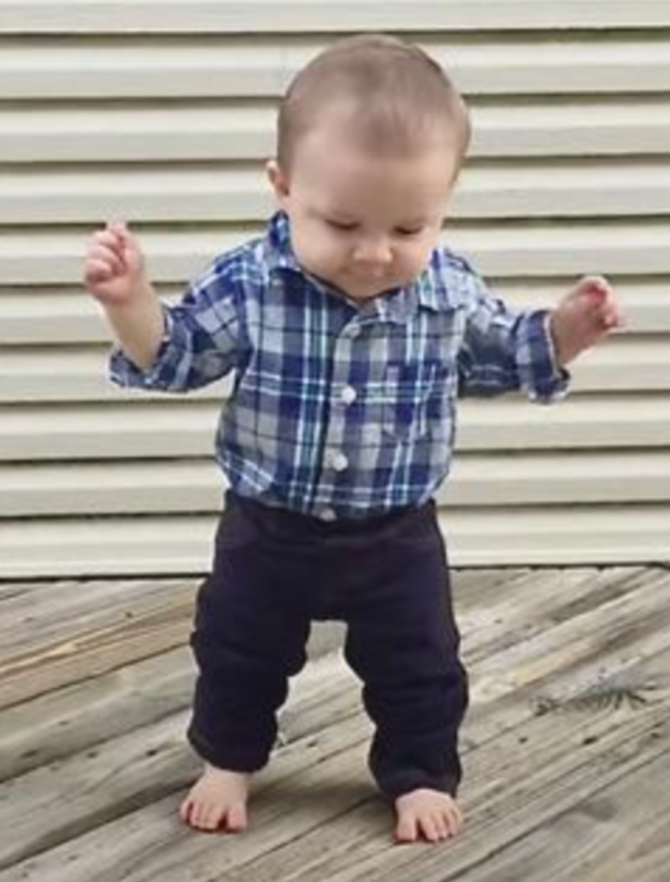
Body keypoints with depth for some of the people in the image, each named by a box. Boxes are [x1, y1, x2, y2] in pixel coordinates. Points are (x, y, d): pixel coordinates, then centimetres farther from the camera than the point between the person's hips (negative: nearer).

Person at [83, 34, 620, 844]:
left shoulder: (451, 291, -14)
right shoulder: (245, 285, -20)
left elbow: (499, 357, 6)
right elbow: (172, 357, -10)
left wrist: (563, 331, -11)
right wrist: (130, 301, -28)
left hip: (397, 536, 0)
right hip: (270, 529, 0)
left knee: (419, 665, 12)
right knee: (238, 652, 18)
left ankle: (420, 774, 35)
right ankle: (229, 759, 43)